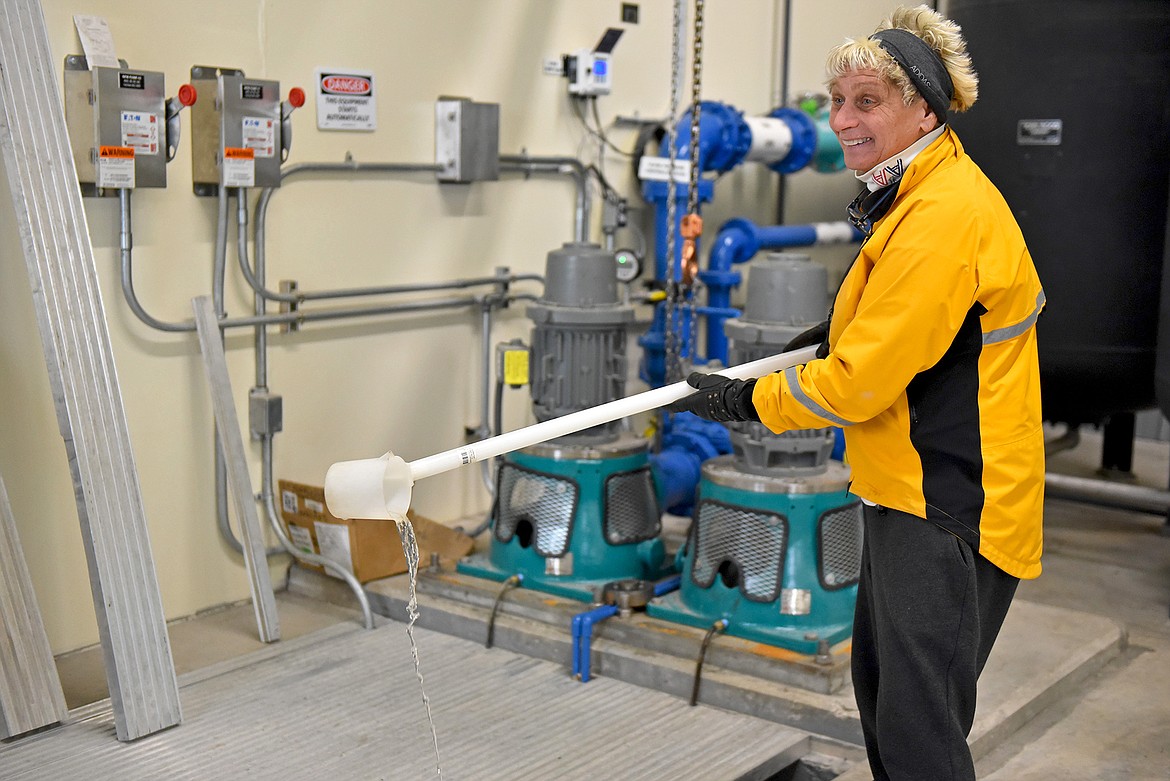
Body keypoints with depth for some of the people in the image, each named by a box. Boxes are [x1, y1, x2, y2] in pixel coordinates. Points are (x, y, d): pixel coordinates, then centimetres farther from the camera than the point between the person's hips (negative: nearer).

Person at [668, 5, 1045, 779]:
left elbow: (860, 382, -22)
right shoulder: (917, 194, 11)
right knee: (880, 689, 21)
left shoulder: (946, 214, -23)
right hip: (909, 491, 11)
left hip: (948, 506, -11)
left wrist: (748, 400, -9)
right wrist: (850, 333, 17)